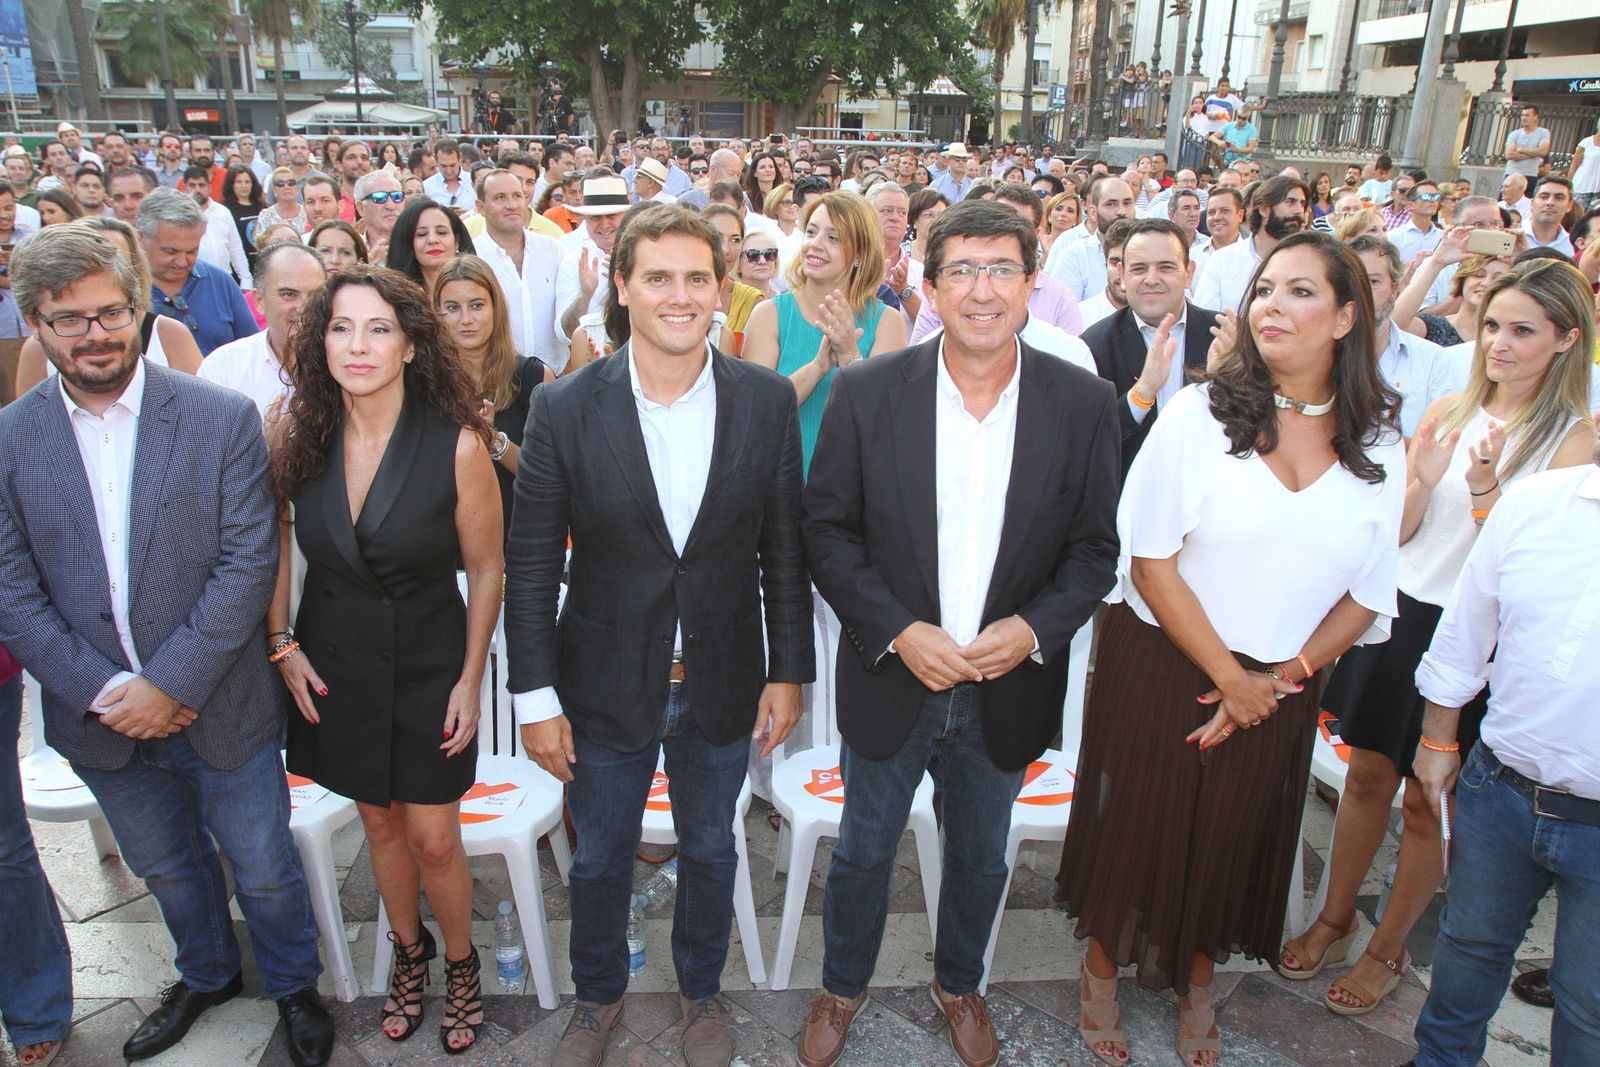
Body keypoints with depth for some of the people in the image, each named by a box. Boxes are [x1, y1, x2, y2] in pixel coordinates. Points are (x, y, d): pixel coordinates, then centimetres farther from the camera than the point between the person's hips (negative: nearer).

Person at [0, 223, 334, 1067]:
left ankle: (294, 986, 41)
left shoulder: (221, 418, -11)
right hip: (100, 720, 3)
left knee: (263, 868, 14)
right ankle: (206, 975, 51)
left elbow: (249, 562, -15)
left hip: (219, 709, -3)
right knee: (166, 868, 24)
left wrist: (169, 684, -18)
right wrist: (102, 691, -14)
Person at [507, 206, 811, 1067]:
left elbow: (784, 546, -1)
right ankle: (598, 995, 49)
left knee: (709, 848, 22)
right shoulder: (565, 409, -12)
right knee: (599, 861, 19)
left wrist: (789, 671, -1)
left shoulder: (767, 401, -8)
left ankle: (701, 989, 49)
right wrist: (535, 698, -7)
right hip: (606, 687, -1)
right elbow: (530, 566, -7)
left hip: (722, 685, 1)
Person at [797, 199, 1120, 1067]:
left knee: (980, 860, 23)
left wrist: (1033, 629, -18)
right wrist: (898, 631, -19)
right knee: (863, 851, 18)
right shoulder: (866, 392, -11)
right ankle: (841, 987, 46)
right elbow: (827, 532, -8)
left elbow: (1095, 549, -2)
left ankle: (958, 985, 51)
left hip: (1010, 686, 2)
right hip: (892, 676, -1)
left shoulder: (1083, 402, -8)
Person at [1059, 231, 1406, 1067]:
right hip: (1162, 668, -2)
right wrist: (1227, 672, -13)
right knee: (1134, 827, 12)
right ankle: (1103, 969, 39)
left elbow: (1367, 596, 2)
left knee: (1232, 839, 18)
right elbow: (1150, 561, -13)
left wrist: (1284, 678, -8)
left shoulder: (1378, 450, -2)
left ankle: (1195, 984, 44)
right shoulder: (1199, 416, -11)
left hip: (1278, 691, 3)